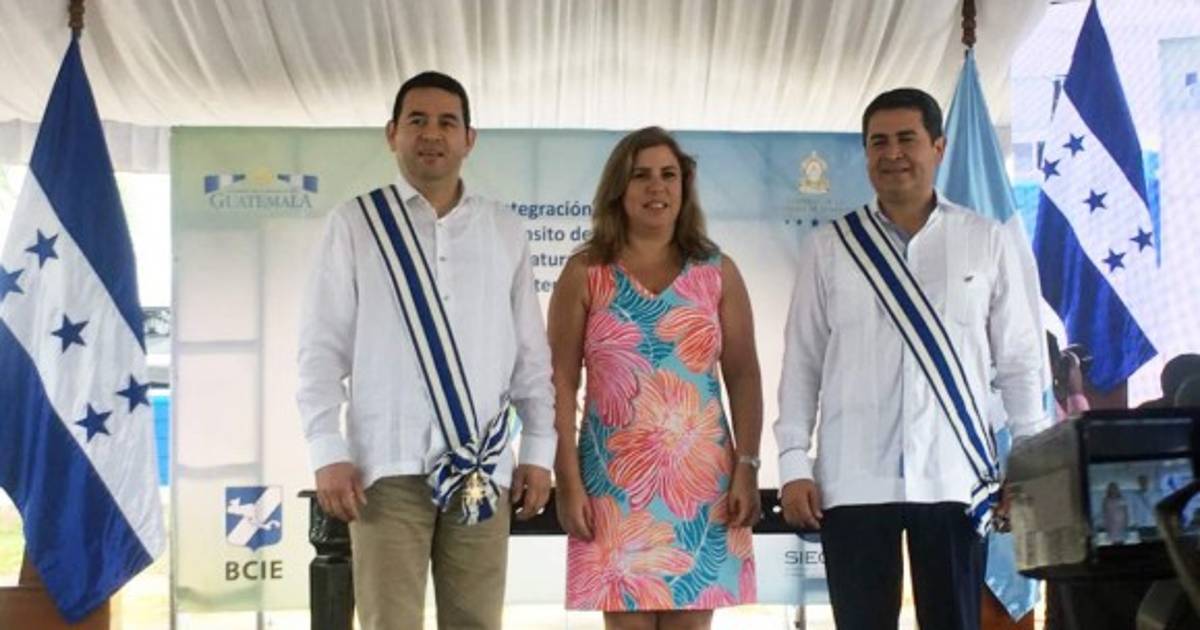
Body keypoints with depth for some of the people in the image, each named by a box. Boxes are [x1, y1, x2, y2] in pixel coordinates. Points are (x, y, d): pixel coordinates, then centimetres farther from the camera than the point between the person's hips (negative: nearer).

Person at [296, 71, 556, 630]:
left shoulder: (504, 230, 11)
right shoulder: (355, 223, 3)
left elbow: (531, 352, 12)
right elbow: (322, 348, 1)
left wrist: (539, 450, 7)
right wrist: (327, 452, -7)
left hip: (482, 466, 3)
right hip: (389, 464, -2)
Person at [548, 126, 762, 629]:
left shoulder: (717, 272, 8)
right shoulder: (585, 273, 3)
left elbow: (743, 376, 5)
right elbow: (561, 383, 0)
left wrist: (747, 467, -4)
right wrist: (568, 481, -7)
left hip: (701, 477, 1)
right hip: (616, 479, -1)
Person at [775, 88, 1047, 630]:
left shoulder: (986, 242, 5)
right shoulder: (827, 247, 5)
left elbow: (1019, 359, 7)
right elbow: (801, 364, 6)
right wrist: (793, 464, -1)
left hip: (954, 478, 0)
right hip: (853, 480, 0)